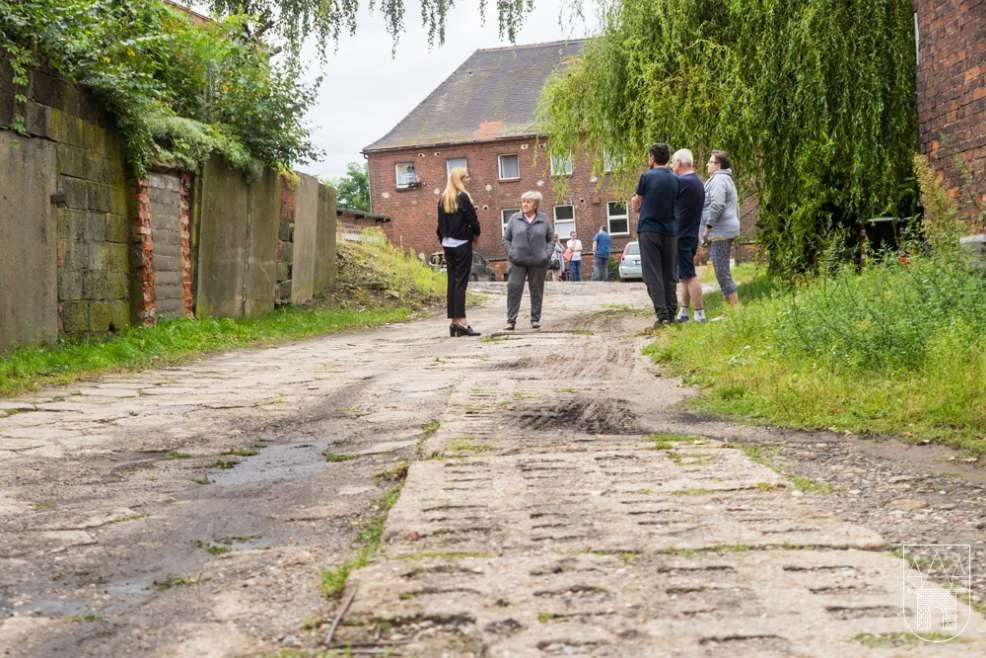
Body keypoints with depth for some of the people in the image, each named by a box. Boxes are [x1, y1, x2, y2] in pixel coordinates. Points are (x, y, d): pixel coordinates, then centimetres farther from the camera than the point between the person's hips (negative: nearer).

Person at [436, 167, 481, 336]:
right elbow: (472, 219, -13)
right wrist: (476, 233, 5)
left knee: (452, 281, 8)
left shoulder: (443, 199, 9)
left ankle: (454, 321, 9)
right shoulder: (463, 197, -11)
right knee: (461, 282, -7)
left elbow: (440, 223, 12)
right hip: (462, 243, -7)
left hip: (448, 244, 7)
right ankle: (461, 321, -10)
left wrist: (443, 240, 17)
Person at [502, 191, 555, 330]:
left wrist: (547, 253, -2)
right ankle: (511, 320, -4)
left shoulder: (543, 219, 5)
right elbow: (506, 239, 8)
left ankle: (535, 319, 17)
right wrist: (511, 253, -5)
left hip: (538, 262, 1)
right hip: (518, 261, -1)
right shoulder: (514, 218, 4)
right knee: (514, 289, -8)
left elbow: (551, 239, 11)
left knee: (537, 291, 7)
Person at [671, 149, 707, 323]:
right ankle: (683, 312, 17)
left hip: (682, 235, -10)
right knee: (684, 275, 13)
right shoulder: (698, 182, 14)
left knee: (689, 275, -8)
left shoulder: (682, 182, -16)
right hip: (692, 235, 10)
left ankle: (700, 315, -7)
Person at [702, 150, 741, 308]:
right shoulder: (726, 179, 23)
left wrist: (708, 227, -19)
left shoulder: (718, 180, -11)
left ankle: (736, 308, -9)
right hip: (724, 231, 11)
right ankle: (730, 306, 15)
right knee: (722, 271, 13)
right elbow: (735, 208, 26)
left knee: (722, 271, -9)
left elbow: (717, 205, -23)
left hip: (720, 232, -11)